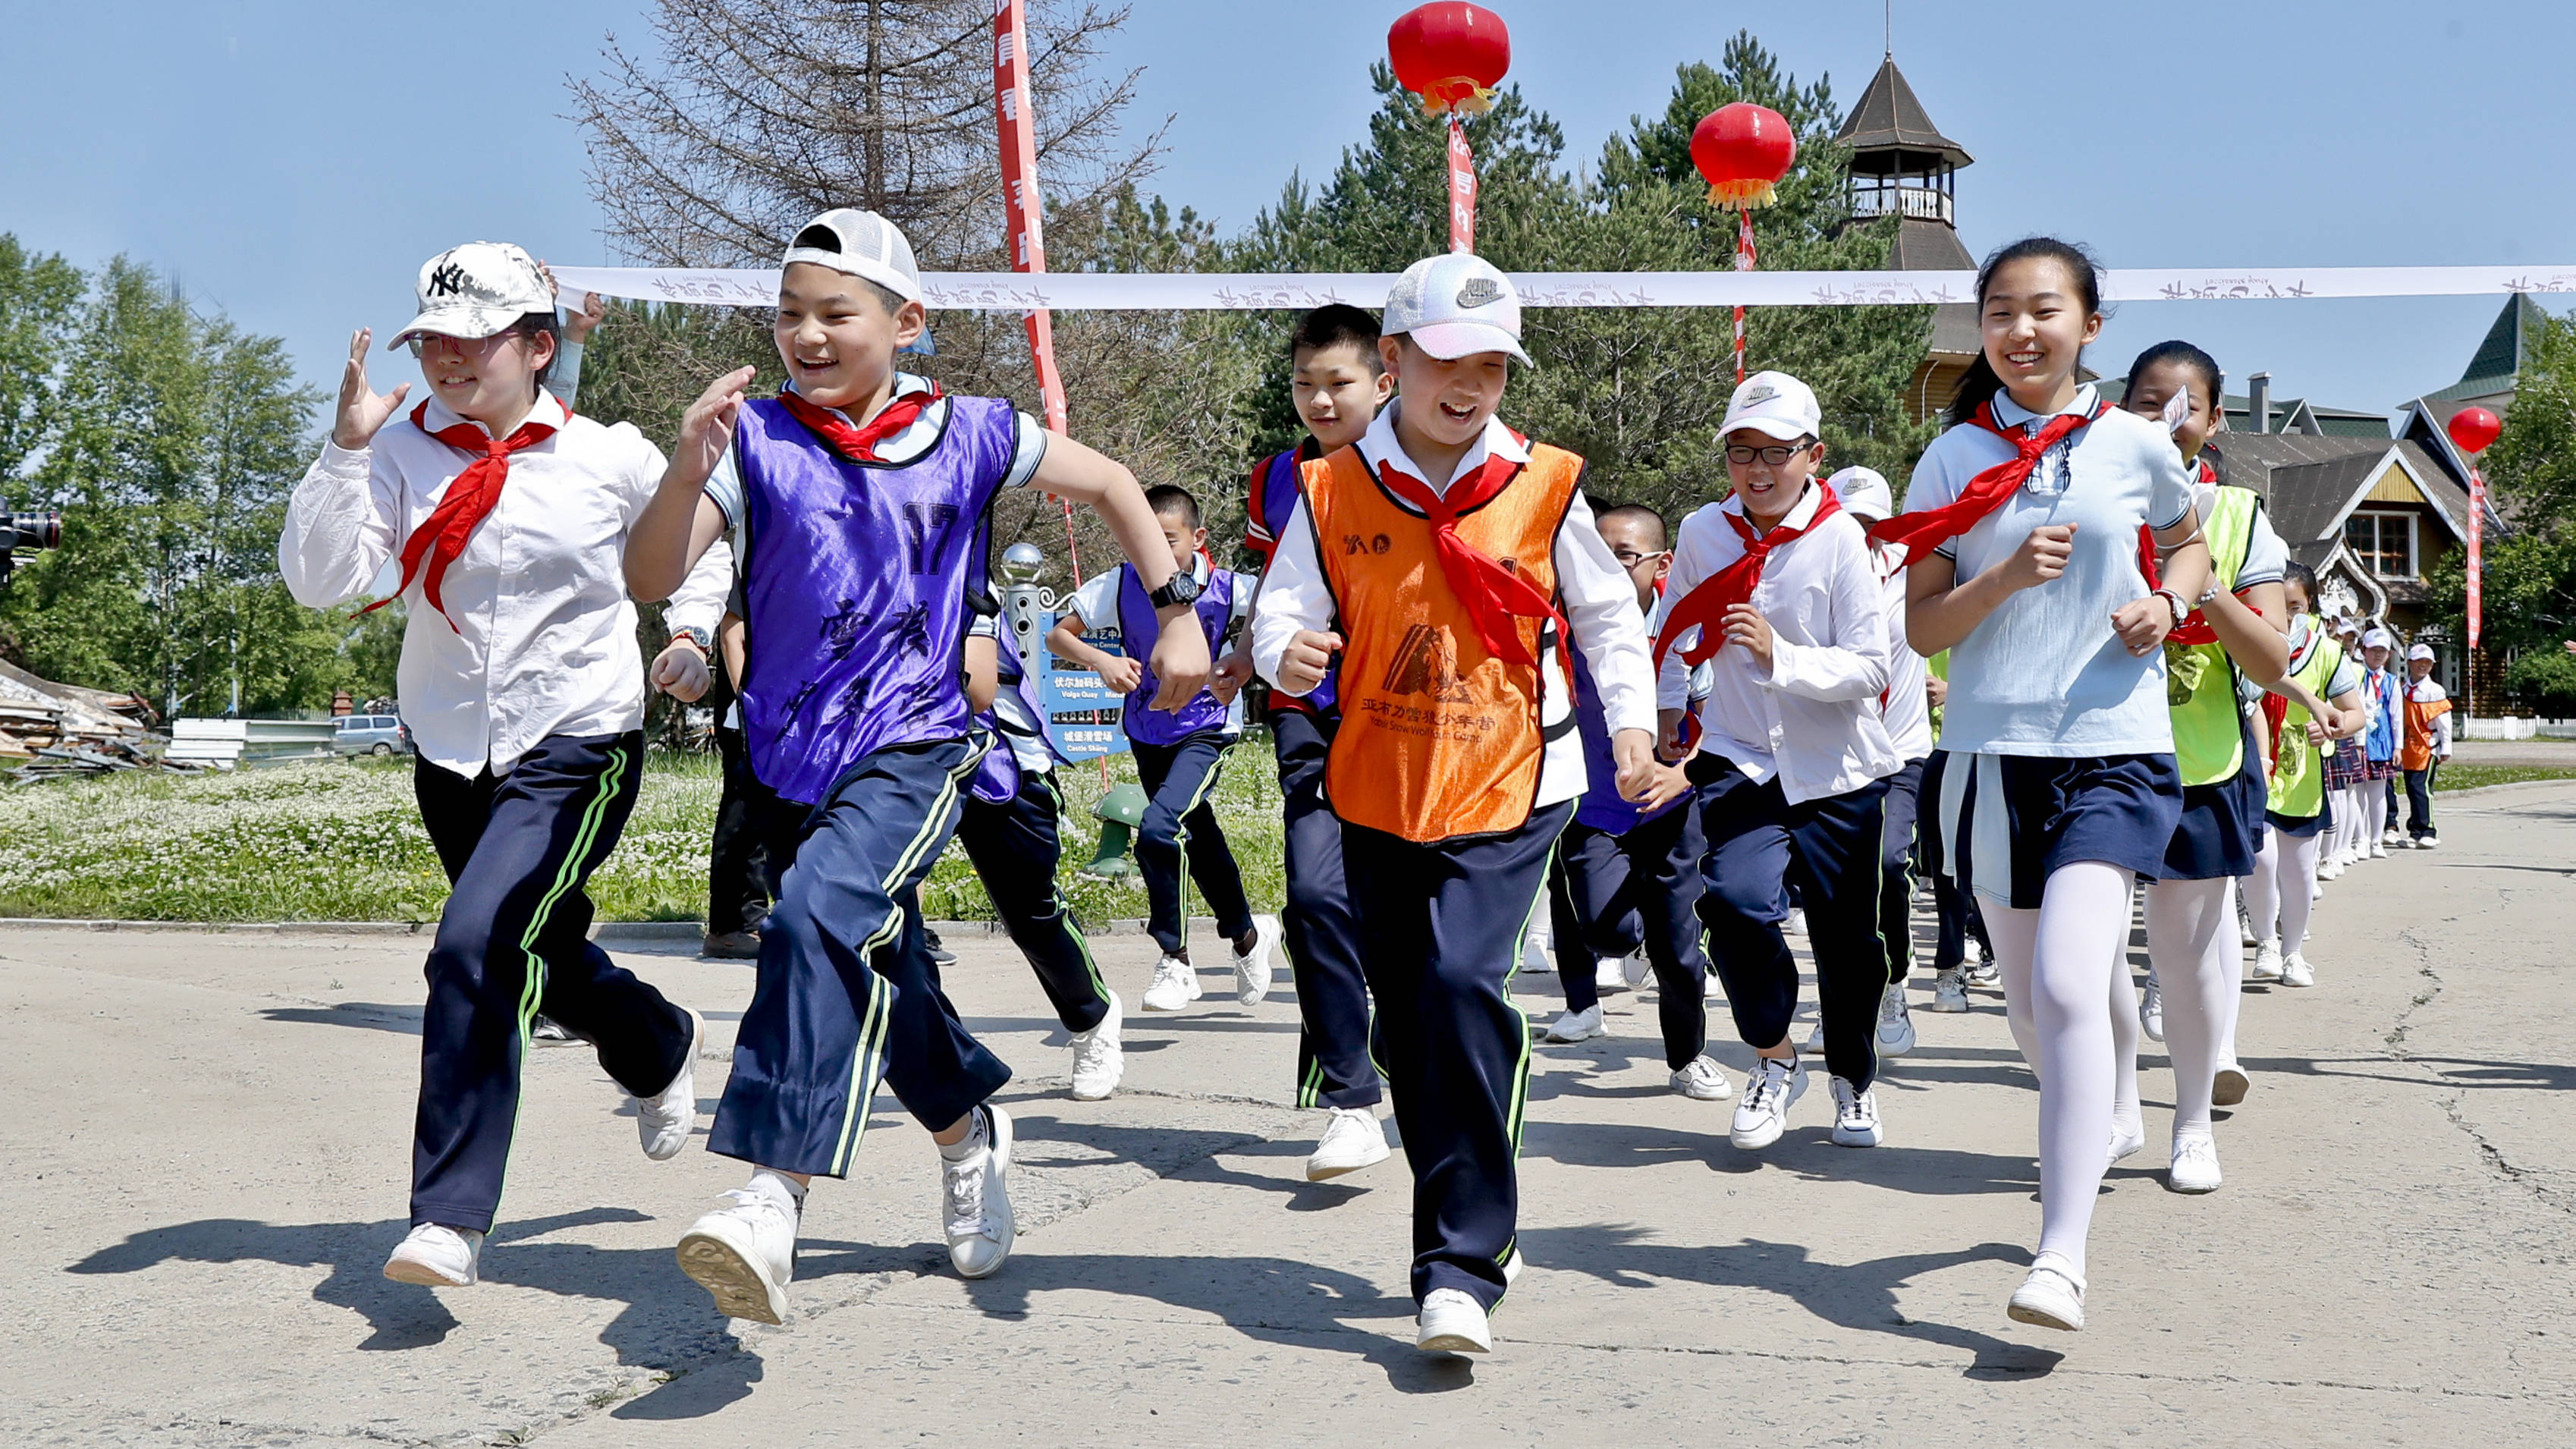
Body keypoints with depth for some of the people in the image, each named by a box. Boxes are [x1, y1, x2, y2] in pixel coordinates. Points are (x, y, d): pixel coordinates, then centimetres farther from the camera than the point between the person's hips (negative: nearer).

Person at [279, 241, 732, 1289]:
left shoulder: (610, 459, -5)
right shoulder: (401, 454, -2)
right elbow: (320, 582, -13)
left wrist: (692, 635, -3)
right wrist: (346, 448, -21)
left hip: (579, 743, -4)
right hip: (450, 754, 4)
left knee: (477, 946, -22)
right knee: (547, 963, 20)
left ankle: (451, 1221, -18)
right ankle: (661, 1050, 54)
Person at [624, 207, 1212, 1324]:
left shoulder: (965, 435, -2)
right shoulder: (757, 440, -3)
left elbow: (1111, 485, 12)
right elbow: (649, 581, -10)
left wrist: (1176, 613, 6)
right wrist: (687, 470, -27)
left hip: (914, 745, -3)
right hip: (789, 759, 3)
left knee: (823, 916, -30)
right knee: (880, 975, 18)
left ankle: (774, 1192, -36)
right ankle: (969, 1129, 47)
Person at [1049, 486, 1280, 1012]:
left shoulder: (1226, 589, -18)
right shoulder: (1120, 585, -13)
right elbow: (1058, 634, -8)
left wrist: (1240, 672, -18)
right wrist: (1101, 660, -26)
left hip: (1207, 729, -4)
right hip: (1148, 729, 4)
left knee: (1158, 830, -24)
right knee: (1197, 838, 18)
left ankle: (1175, 959, -8)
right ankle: (1247, 934, 42)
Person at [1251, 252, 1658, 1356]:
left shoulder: (1542, 488, -1)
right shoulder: (1334, 493, 0)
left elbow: (1607, 612, 11)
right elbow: (1284, 605, 3)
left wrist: (1629, 718, 1)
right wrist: (1286, 650, -20)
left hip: (1509, 786, -3)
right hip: (1377, 794, 3)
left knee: (1461, 987, -20)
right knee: (1408, 1019, 11)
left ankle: (1464, 1265, -16)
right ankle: (1468, 1224, 32)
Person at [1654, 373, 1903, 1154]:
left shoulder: (1840, 540, -12)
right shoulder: (1703, 532, -2)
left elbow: (1869, 669, -16)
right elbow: (1675, 627, 19)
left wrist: (1780, 657, -29)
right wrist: (1665, 707, 25)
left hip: (1836, 768, -1)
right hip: (1741, 758, 1)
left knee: (1846, 936, 10)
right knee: (1737, 899, -23)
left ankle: (1854, 1080, 37)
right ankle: (1773, 1059, 1)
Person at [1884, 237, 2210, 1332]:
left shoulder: (2135, 446, 4)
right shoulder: (1955, 459, 4)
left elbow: (2189, 542, 23)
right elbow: (1921, 629, 2)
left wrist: (2169, 603, 1)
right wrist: (2006, 577, -15)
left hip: (2115, 750, -2)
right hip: (1995, 752, 2)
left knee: (2068, 989, -20)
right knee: (2030, 1006, 12)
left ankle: (2062, 1255, -20)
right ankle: (2083, 1143, 43)